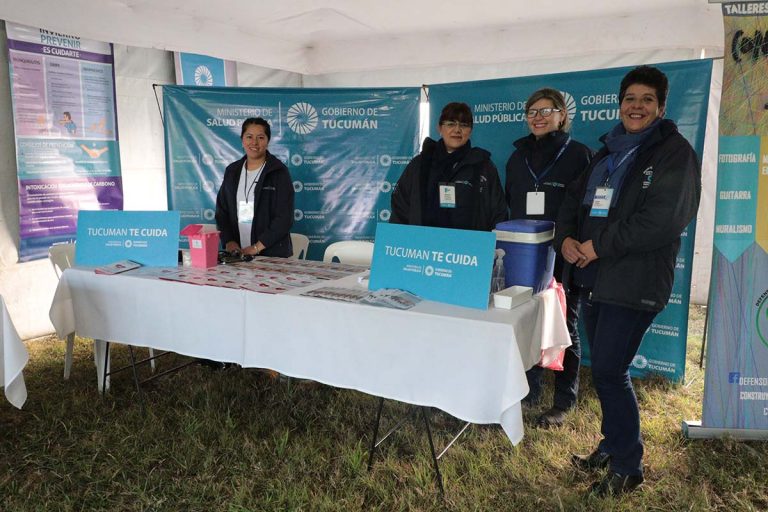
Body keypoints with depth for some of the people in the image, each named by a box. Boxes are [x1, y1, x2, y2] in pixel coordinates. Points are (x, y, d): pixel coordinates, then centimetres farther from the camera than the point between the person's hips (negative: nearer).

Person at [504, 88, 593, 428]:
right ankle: (529, 390, 27)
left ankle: (564, 401, 19)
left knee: (564, 326, 6)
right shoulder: (518, 156, 12)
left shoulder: (579, 155, -4)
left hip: (564, 257, -4)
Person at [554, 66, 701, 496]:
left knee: (609, 372, -6)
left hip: (634, 282, -7)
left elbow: (663, 218, -18)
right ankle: (613, 447, 32)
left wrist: (599, 246, -17)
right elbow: (575, 199, 16)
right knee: (606, 369, 15)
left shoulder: (674, 152, -5)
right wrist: (566, 238, -5)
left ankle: (628, 468, 12)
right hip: (593, 278, 7)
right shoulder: (608, 153, 18)